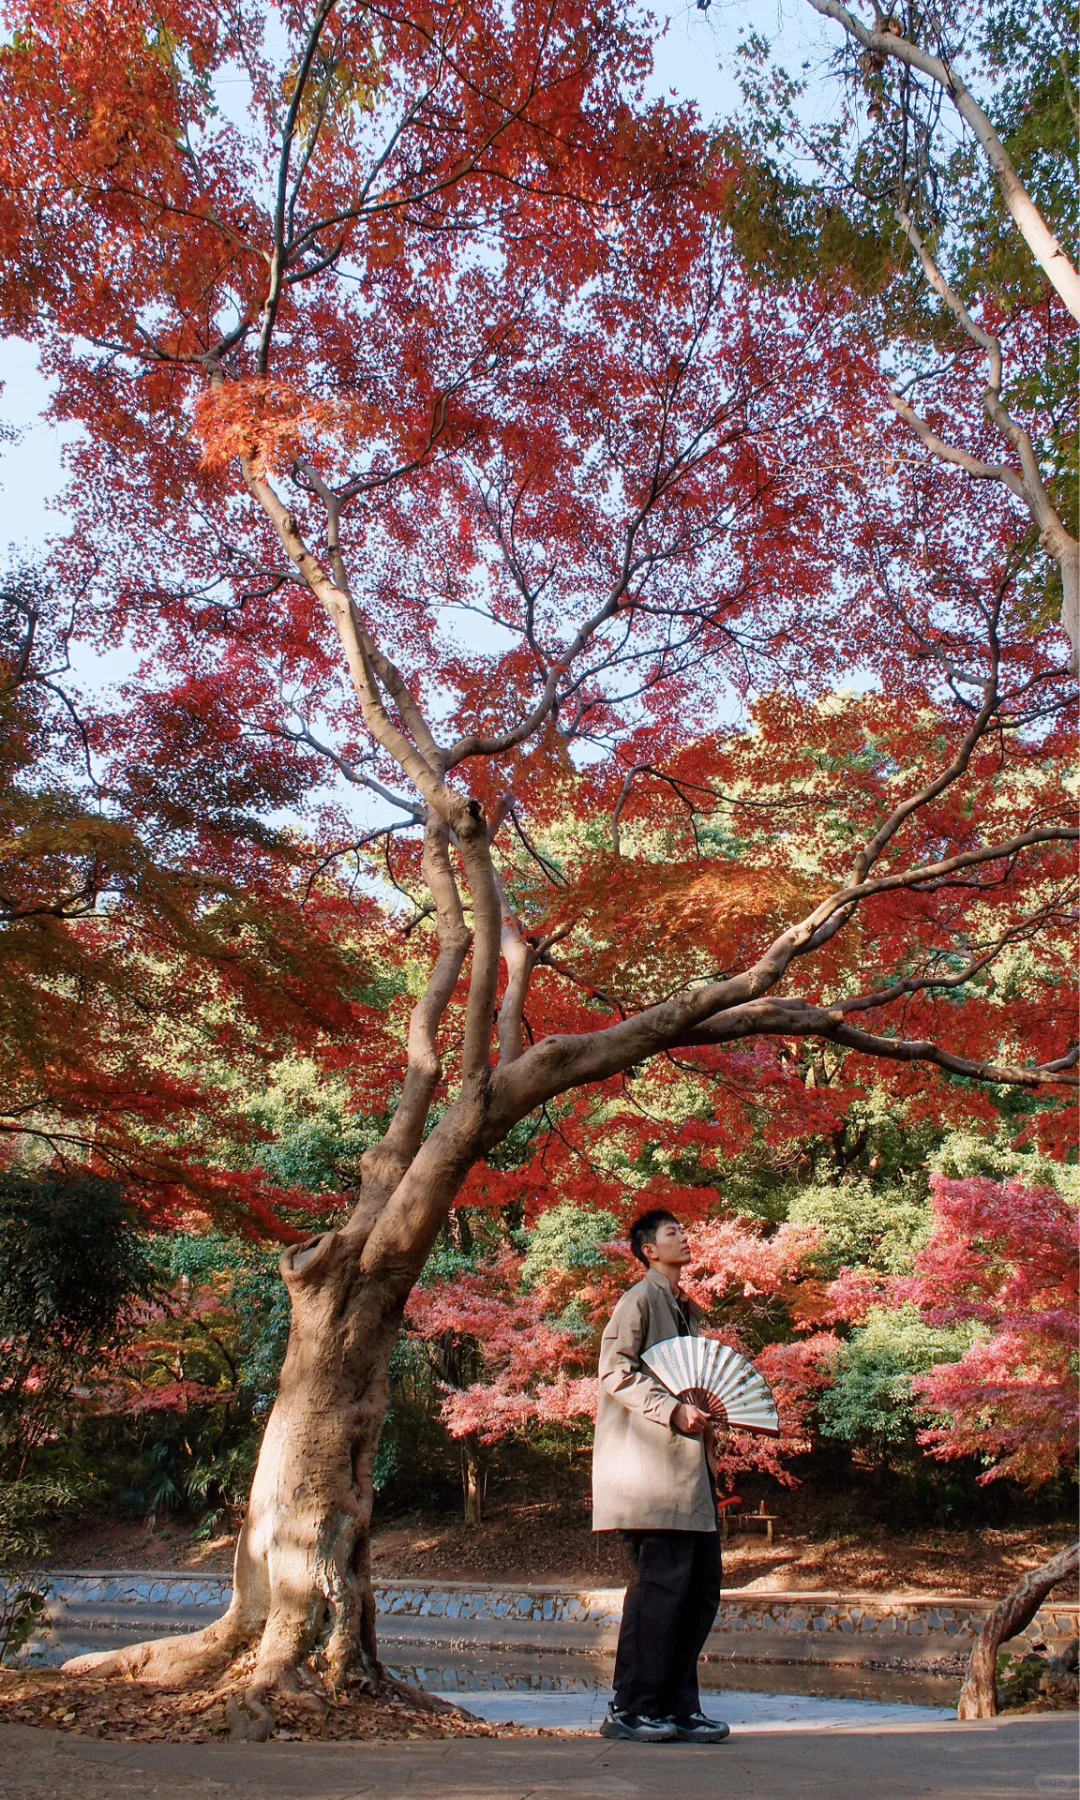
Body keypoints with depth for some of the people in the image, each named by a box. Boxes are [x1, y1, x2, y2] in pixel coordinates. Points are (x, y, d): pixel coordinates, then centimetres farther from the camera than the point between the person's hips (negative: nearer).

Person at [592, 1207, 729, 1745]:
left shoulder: (685, 1309, 23)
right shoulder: (640, 1300, -4)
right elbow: (615, 1372, -14)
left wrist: (707, 1409, 11)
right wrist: (673, 1410, -20)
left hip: (688, 1464, 9)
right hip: (650, 1464, -9)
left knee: (702, 1585, 7)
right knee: (660, 1585, -8)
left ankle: (677, 1705, 15)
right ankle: (629, 1709, 1)